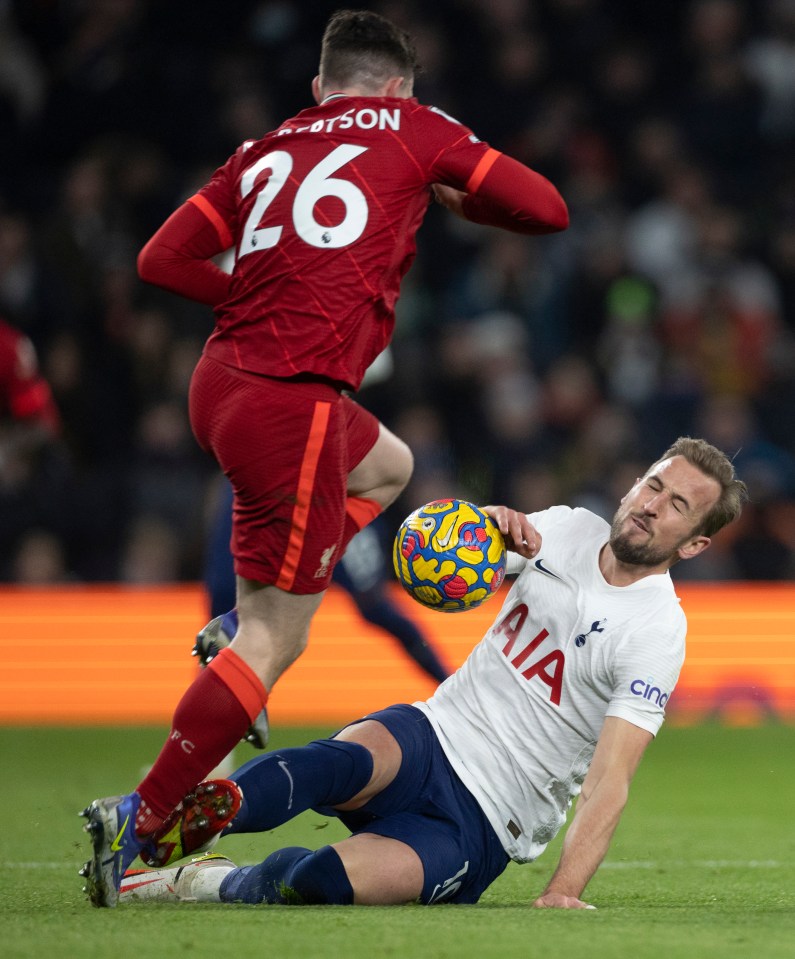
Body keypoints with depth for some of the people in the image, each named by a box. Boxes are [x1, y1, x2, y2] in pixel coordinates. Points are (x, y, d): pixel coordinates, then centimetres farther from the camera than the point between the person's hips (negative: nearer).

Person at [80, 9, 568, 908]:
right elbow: (547, 208, 5)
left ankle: (246, 627, 20)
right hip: (292, 403, -7)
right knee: (272, 644, -2)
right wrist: (459, 197, 22)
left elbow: (160, 259, 12)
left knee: (388, 466, 33)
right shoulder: (411, 128, 4)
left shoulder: (264, 152, 16)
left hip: (220, 379, 7)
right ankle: (139, 821, -6)